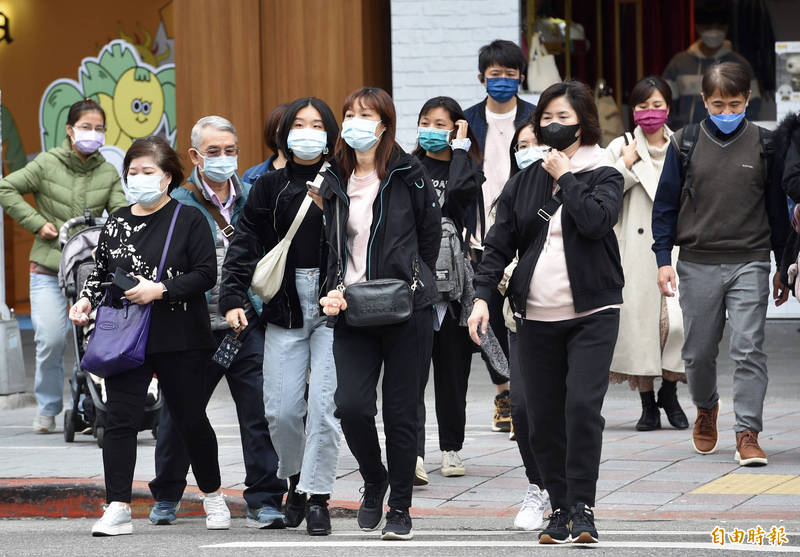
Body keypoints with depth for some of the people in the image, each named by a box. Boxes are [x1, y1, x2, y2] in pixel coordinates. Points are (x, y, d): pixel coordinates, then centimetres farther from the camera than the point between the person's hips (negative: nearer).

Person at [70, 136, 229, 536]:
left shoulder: (189, 219, -2)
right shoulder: (116, 223, 12)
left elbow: (206, 274, -9)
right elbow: (101, 271, 20)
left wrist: (159, 290, -19)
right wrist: (87, 299, 1)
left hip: (178, 339, -3)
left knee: (191, 420, 6)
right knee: (120, 418, -7)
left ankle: (212, 496, 26)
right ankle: (118, 508, -7)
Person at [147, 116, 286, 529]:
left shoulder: (253, 198, 10)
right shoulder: (179, 204, -1)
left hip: (248, 326, 2)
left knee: (260, 413, -5)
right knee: (180, 415, 10)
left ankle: (264, 502, 0)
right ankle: (166, 496, 29)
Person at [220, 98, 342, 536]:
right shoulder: (270, 187, 9)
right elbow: (245, 245, 4)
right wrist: (233, 297, -9)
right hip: (286, 307, 2)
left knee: (324, 405, -9)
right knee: (282, 410, -1)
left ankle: (317, 495, 2)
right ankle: (296, 479, 26)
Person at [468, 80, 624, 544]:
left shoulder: (603, 176, 3)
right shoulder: (524, 183, 12)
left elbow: (596, 219, -18)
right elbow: (500, 244, 9)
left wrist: (565, 176, -9)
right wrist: (483, 295, -2)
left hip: (592, 314, -4)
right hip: (537, 318, 4)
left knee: (583, 406, -17)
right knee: (543, 417, 3)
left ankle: (582, 509, -11)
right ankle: (561, 509, 14)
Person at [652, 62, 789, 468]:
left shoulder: (763, 145, 3)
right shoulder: (685, 144, 3)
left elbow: (778, 208, 10)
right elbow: (665, 203, 8)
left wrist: (783, 267, 10)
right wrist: (663, 259, 0)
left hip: (749, 263, -1)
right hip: (698, 263, 1)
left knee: (748, 349, -10)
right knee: (698, 351, 8)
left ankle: (748, 433, -7)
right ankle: (706, 408, 36)